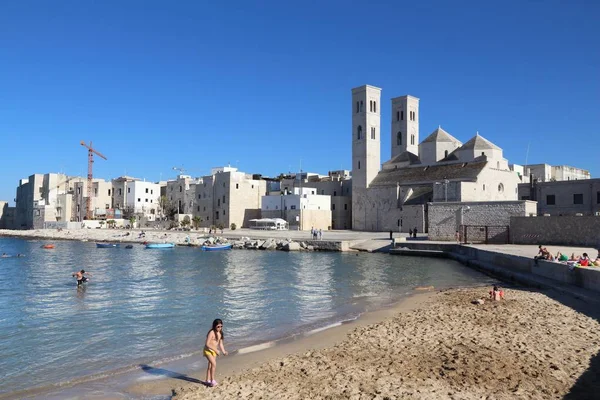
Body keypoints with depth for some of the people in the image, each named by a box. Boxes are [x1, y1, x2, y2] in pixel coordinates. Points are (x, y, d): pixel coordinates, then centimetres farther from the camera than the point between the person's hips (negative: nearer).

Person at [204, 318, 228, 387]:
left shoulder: (220, 333, 3)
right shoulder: (211, 333, -21)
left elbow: (220, 343, 12)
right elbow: (207, 344, -24)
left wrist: (223, 351, 1)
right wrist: (216, 350, -25)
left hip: (214, 351, 8)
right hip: (208, 350, -8)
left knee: (210, 365, 15)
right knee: (214, 364, -20)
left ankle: (208, 380, 27)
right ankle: (212, 380, -14)